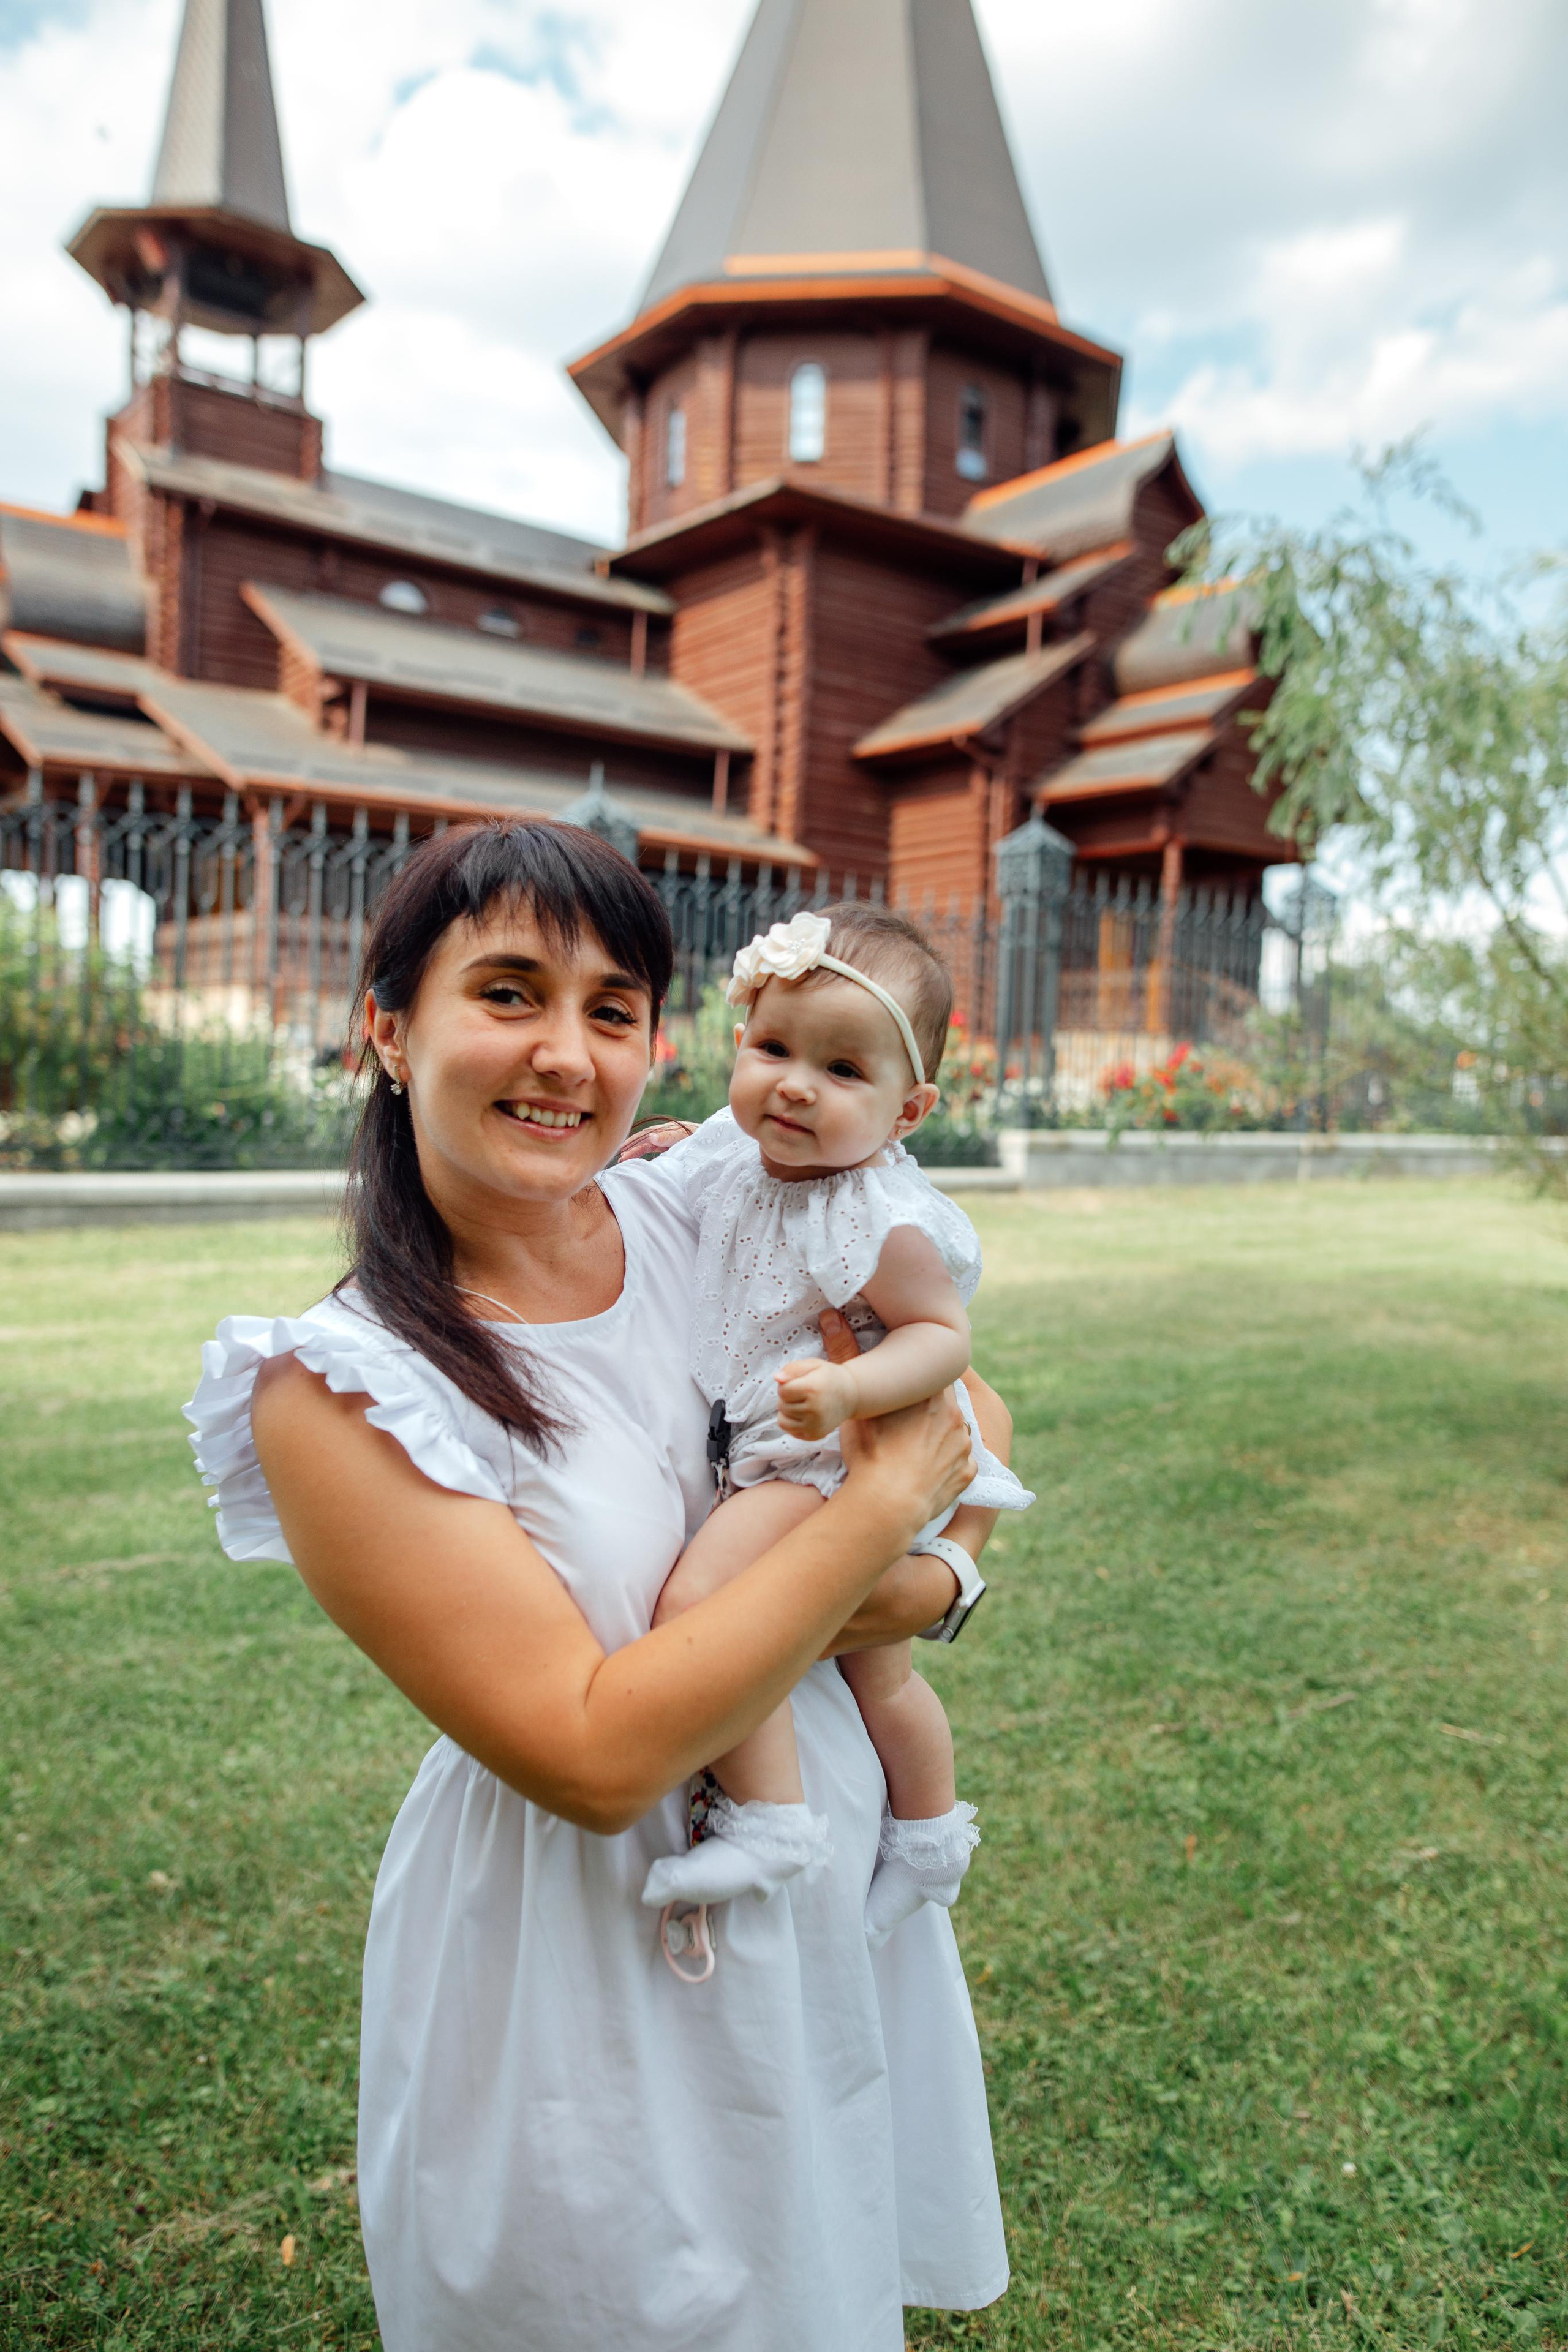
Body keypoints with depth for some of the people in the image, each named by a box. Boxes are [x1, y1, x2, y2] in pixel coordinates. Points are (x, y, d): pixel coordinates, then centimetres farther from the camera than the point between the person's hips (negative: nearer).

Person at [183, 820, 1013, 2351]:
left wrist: (936, 1574, -17)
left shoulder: (696, 1221, -9)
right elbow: (593, 1752, -26)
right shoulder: (339, 1392, -22)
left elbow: (966, 1404, 3)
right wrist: (885, 1505, -25)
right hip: (593, 1958, -5)